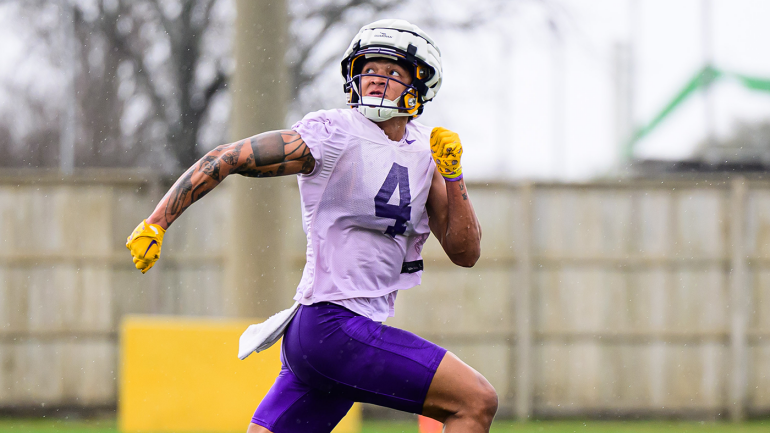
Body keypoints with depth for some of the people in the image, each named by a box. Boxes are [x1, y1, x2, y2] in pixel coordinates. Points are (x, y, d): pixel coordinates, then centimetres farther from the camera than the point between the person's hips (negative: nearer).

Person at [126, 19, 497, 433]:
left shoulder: (424, 148, 13)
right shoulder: (335, 135, -8)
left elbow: (465, 253, 10)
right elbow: (226, 158, -5)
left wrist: (452, 175, -3)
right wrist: (155, 224, -9)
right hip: (333, 328, -8)